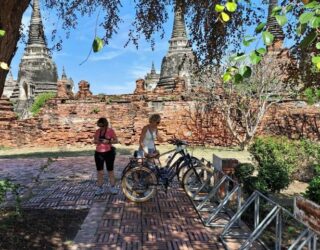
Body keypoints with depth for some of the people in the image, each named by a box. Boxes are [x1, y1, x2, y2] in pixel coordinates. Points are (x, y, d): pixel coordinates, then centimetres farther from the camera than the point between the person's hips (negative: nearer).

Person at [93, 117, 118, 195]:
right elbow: (94, 141, 15)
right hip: (98, 153, 3)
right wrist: (96, 141, -9)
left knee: (110, 170, 4)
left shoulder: (110, 131, -5)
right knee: (100, 171, 7)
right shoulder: (97, 131, 6)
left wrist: (108, 141, -20)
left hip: (108, 152, -3)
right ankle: (100, 188, 15)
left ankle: (113, 187, 14)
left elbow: (116, 140, -3)